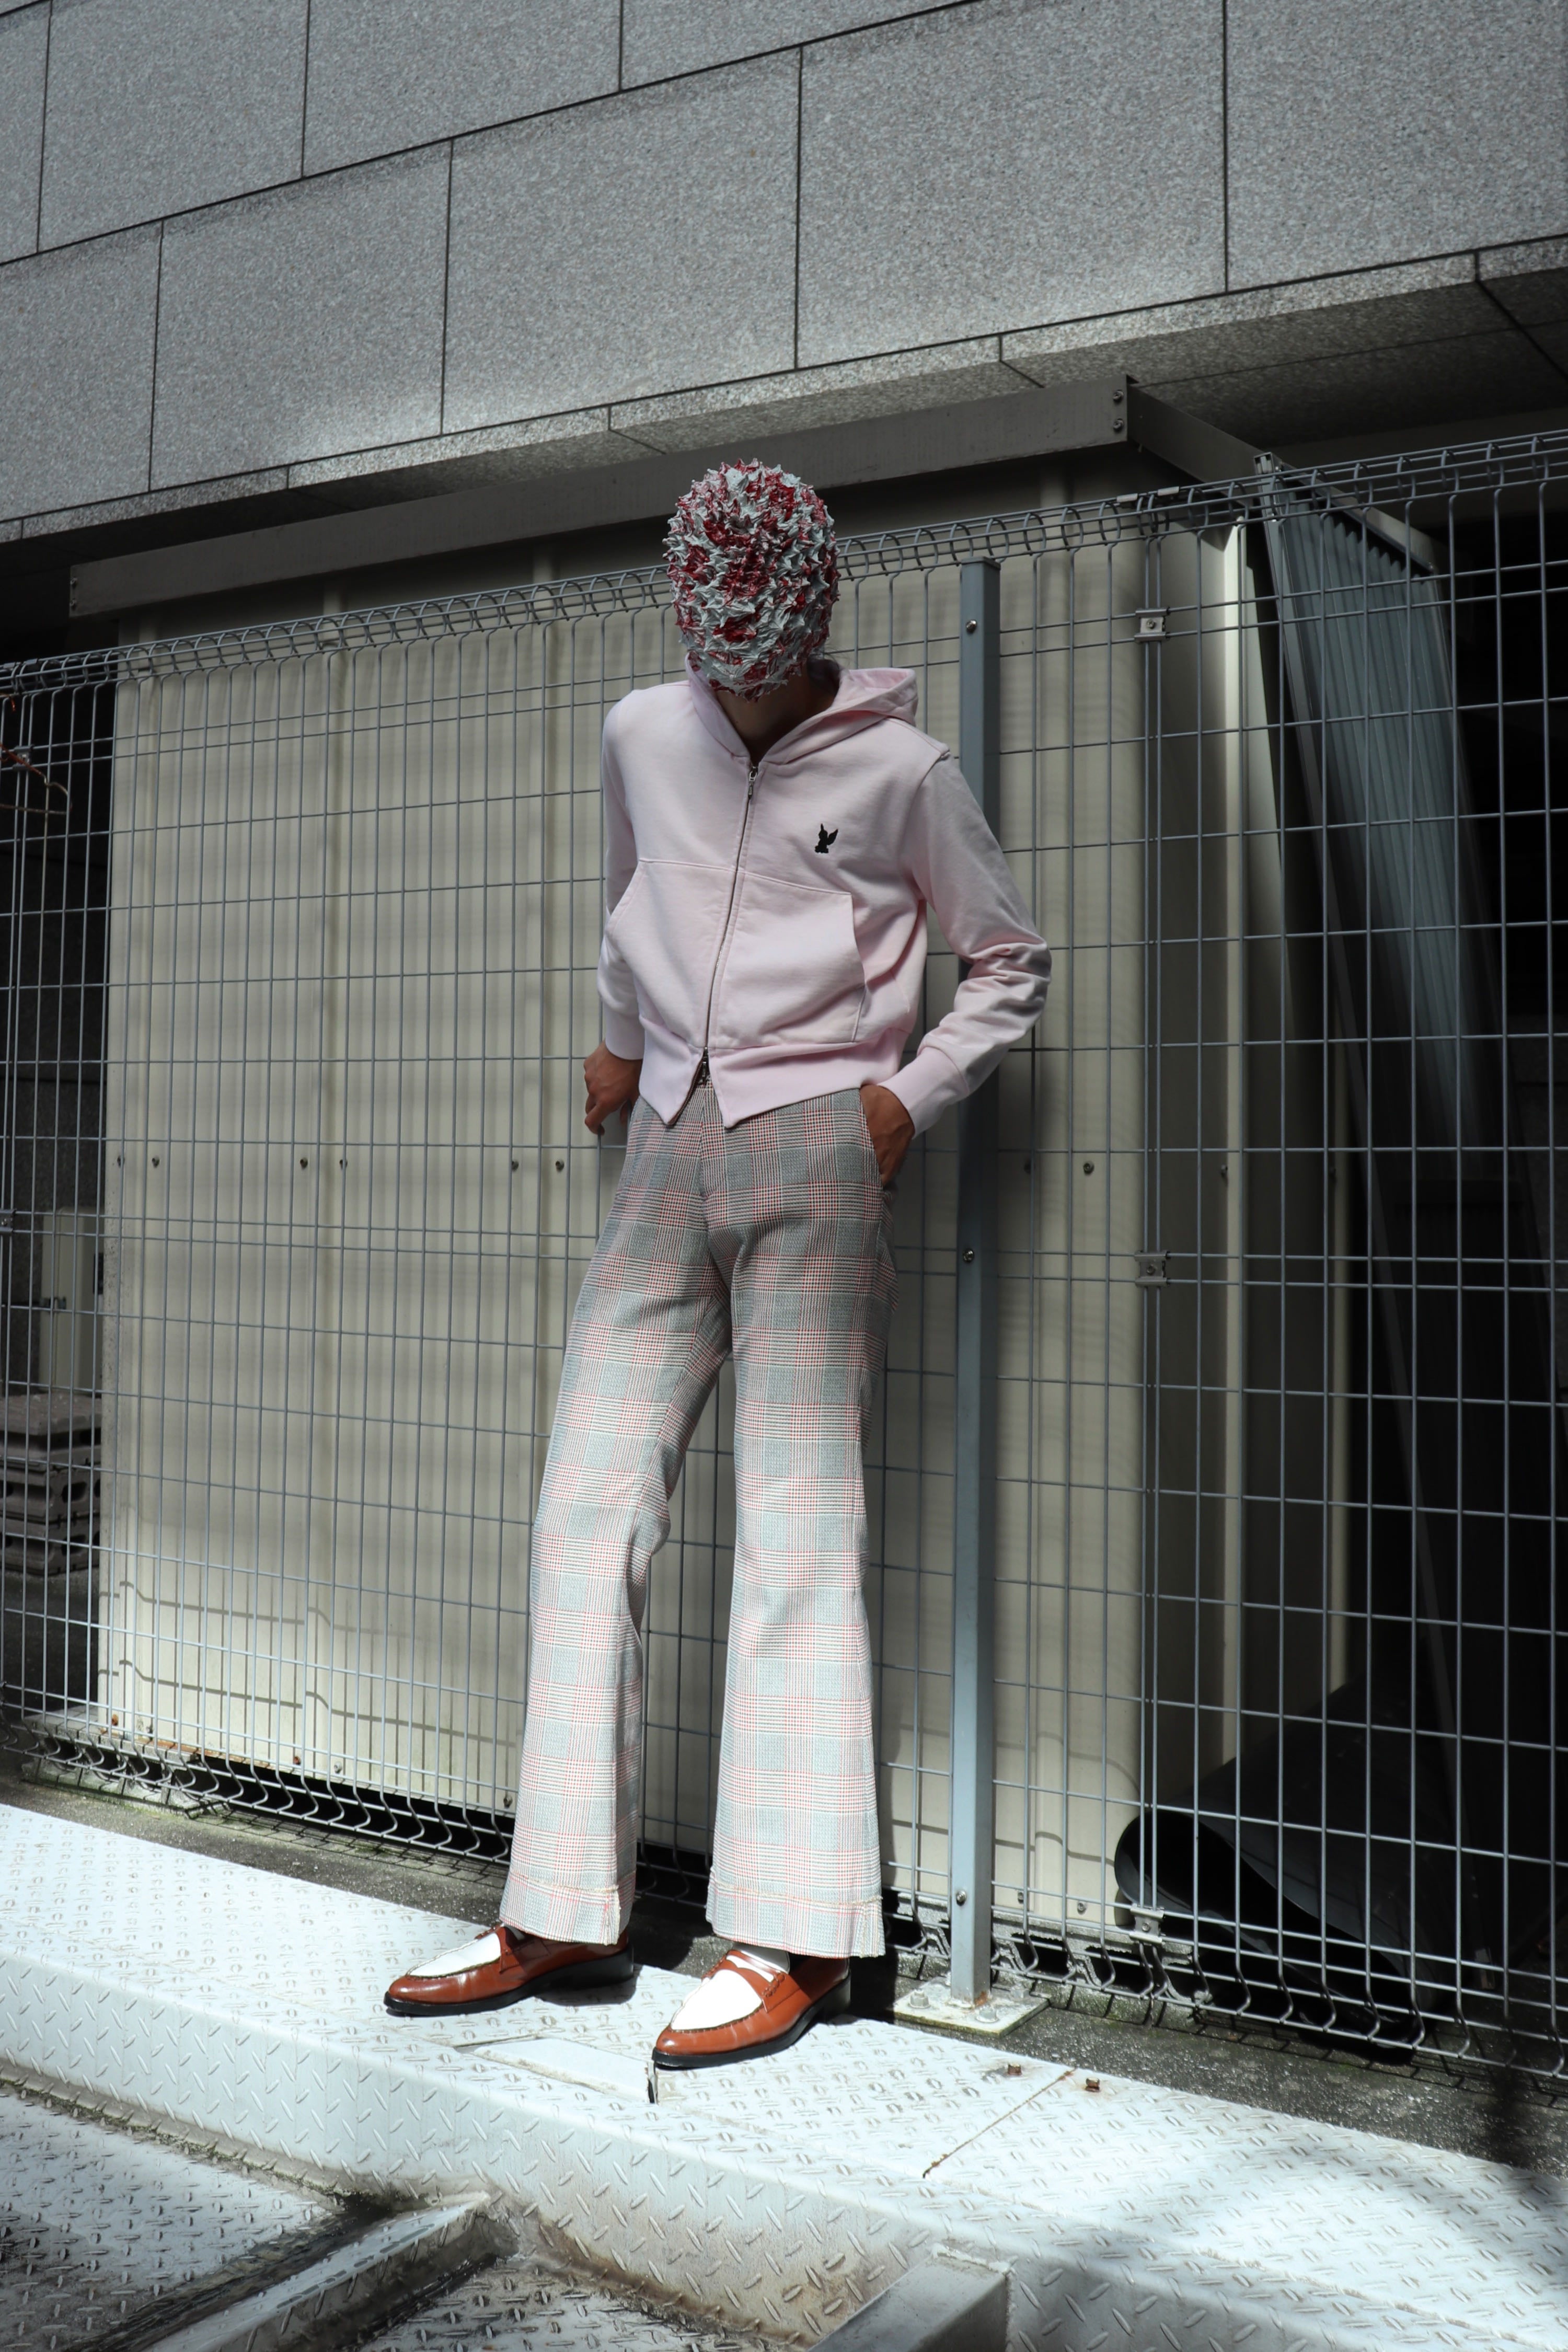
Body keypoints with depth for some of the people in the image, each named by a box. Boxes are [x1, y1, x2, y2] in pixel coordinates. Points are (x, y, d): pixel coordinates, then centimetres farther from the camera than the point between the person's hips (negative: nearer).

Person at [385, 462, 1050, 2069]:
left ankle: (789, 1939, -2)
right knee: (587, 1522, 0)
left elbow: (1011, 963, 10)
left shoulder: (901, 770, 2)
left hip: (812, 1154, -4)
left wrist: (909, 1098, -1)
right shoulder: (642, 735, 13)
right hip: (666, 1155, 5)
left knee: (797, 1535, -8)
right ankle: (565, 1914, 7)